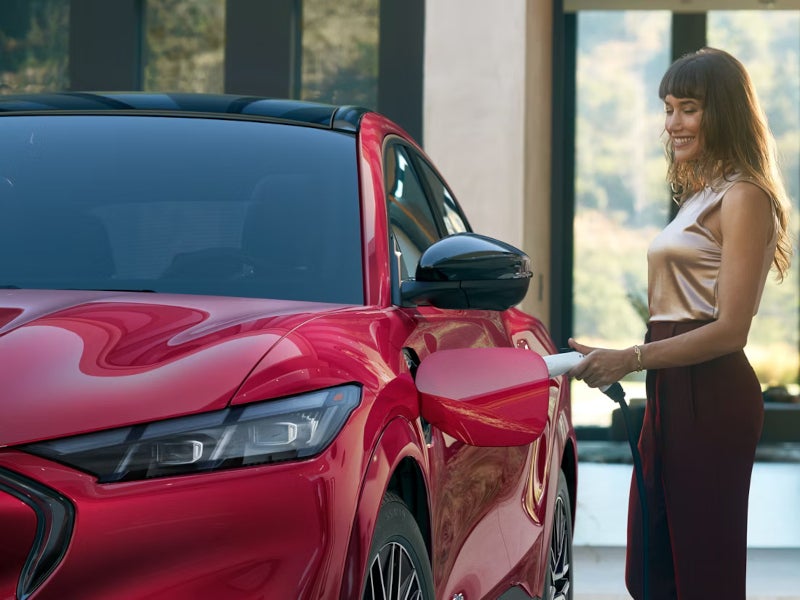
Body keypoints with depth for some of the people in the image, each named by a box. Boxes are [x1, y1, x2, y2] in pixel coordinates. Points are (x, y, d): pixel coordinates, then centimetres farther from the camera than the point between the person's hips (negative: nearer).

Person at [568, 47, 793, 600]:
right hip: (673, 396, 10)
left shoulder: (742, 197, -9)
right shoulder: (700, 196, 19)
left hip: (710, 399, -10)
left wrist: (630, 360, -20)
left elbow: (730, 330, -16)